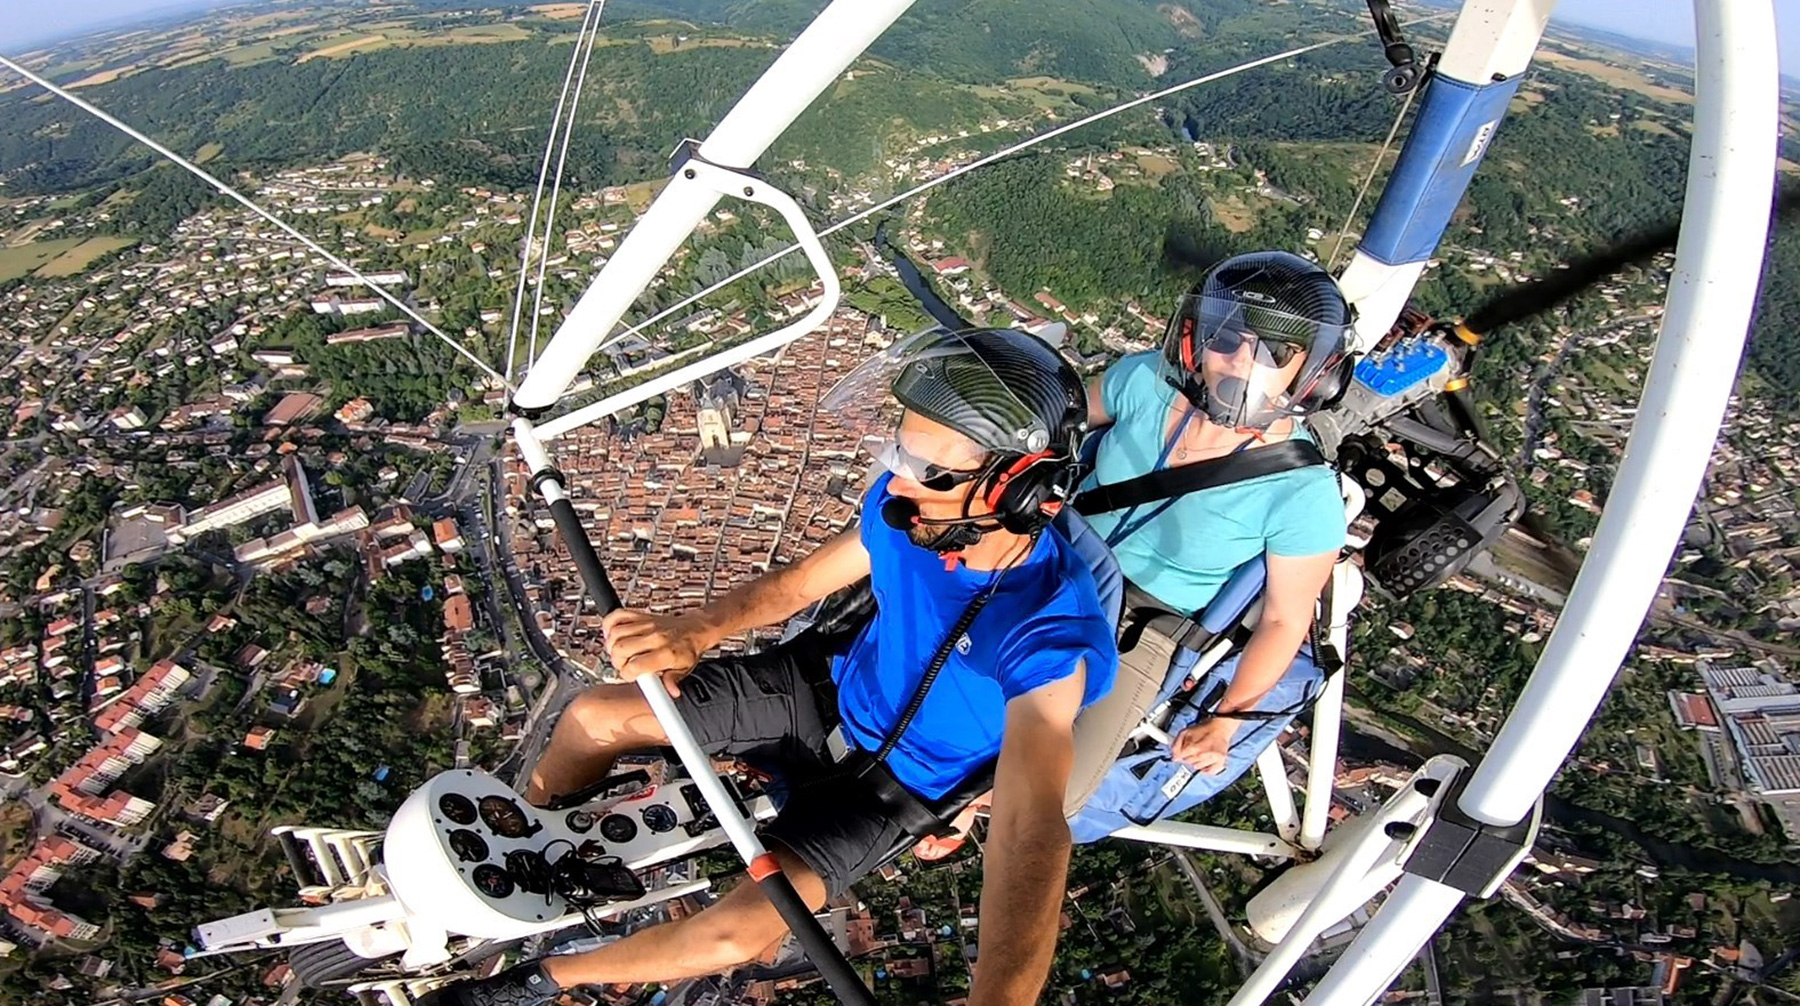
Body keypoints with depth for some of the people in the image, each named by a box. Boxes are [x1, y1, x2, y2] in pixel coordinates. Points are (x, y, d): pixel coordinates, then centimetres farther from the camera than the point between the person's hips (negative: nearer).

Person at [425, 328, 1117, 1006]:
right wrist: (692, 633, -24)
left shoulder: (1051, 637, -35)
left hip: (893, 780, -4)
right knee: (593, 717, 2)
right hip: (832, 682, 5)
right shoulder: (905, 506, -20)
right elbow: (800, 581, -5)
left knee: (744, 929, -24)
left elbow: (1033, 829, -43)